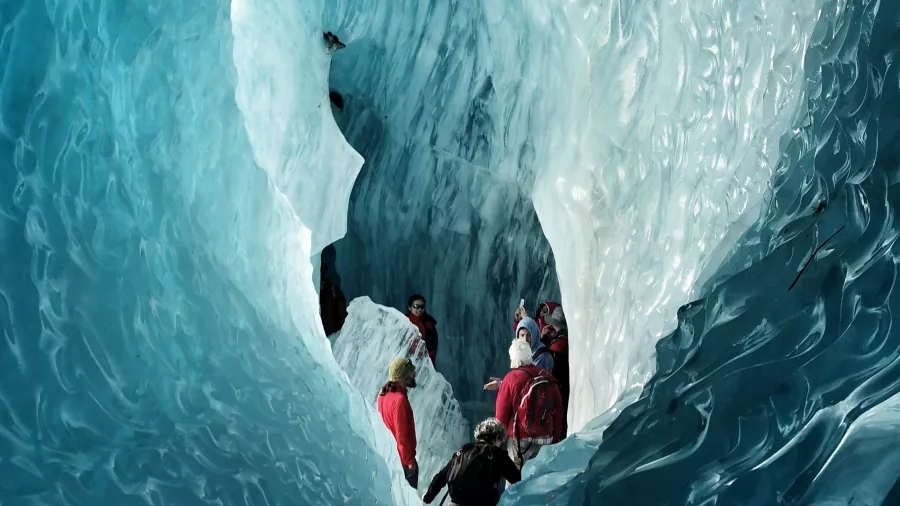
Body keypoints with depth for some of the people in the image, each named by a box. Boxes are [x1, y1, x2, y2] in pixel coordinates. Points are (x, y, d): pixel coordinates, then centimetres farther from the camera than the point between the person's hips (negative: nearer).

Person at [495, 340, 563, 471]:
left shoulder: (512, 378, -10)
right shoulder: (548, 378, 3)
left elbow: (501, 412, -6)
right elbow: (558, 411, 9)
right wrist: (555, 438, 19)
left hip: (519, 439, -4)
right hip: (544, 439, 4)